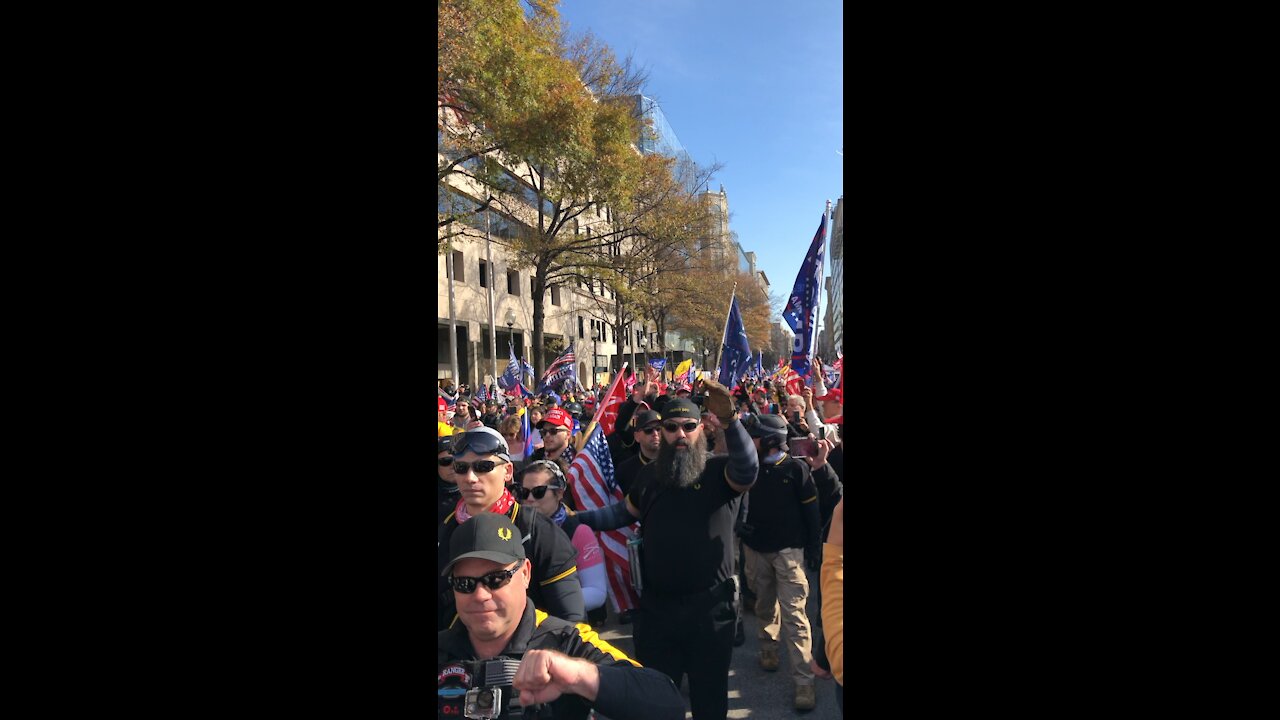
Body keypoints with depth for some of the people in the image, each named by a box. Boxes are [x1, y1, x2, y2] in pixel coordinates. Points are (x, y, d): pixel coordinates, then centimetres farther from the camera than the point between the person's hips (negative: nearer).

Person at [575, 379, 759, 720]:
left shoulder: (720, 470, -8)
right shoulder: (648, 475, 7)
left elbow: (748, 470, -31)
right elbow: (625, 512, 21)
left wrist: (729, 421, -46)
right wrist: (575, 518, 14)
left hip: (710, 606, -4)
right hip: (655, 606, 4)